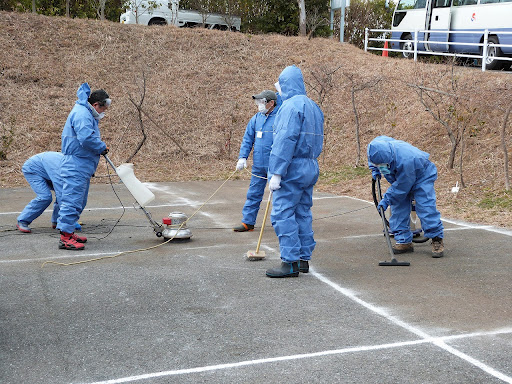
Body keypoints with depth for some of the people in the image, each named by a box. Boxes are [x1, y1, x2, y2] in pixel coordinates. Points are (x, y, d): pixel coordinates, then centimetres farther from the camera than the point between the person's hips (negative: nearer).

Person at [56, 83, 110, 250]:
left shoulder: (86, 113, 18)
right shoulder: (82, 114, -17)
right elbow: (87, 138, -29)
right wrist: (102, 147, -13)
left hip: (82, 167, 11)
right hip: (76, 166, -11)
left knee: (78, 200, 16)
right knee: (72, 200, -10)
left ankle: (68, 232, 24)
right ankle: (65, 237, -9)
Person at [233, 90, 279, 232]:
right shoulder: (256, 118, 10)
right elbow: (247, 139, 13)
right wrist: (242, 157, 3)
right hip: (258, 165, 6)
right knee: (253, 194, 8)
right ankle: (248, 222, 15)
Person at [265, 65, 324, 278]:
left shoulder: (291, 105, -14)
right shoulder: (313, 106, 17)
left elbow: (286, 141, -20)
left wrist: (276, 173, -20)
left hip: (292, 168, -10)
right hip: (310, 168, 10)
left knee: (283, 214, -6)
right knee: (303, 214, 13)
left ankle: (291, 262, -6)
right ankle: (304, 259, 18)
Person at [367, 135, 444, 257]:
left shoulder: (405, 160, -43)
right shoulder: (377, 146, -24)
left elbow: (401, 187, -32)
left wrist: (387, 199, -26)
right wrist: (374, 169, 0)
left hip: (422, 175, -7)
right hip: (399, 177, 7)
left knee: (425, 206, -18)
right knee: (398, 207, -2)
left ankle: (437, 240, -10)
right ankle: (404, 241, 3)